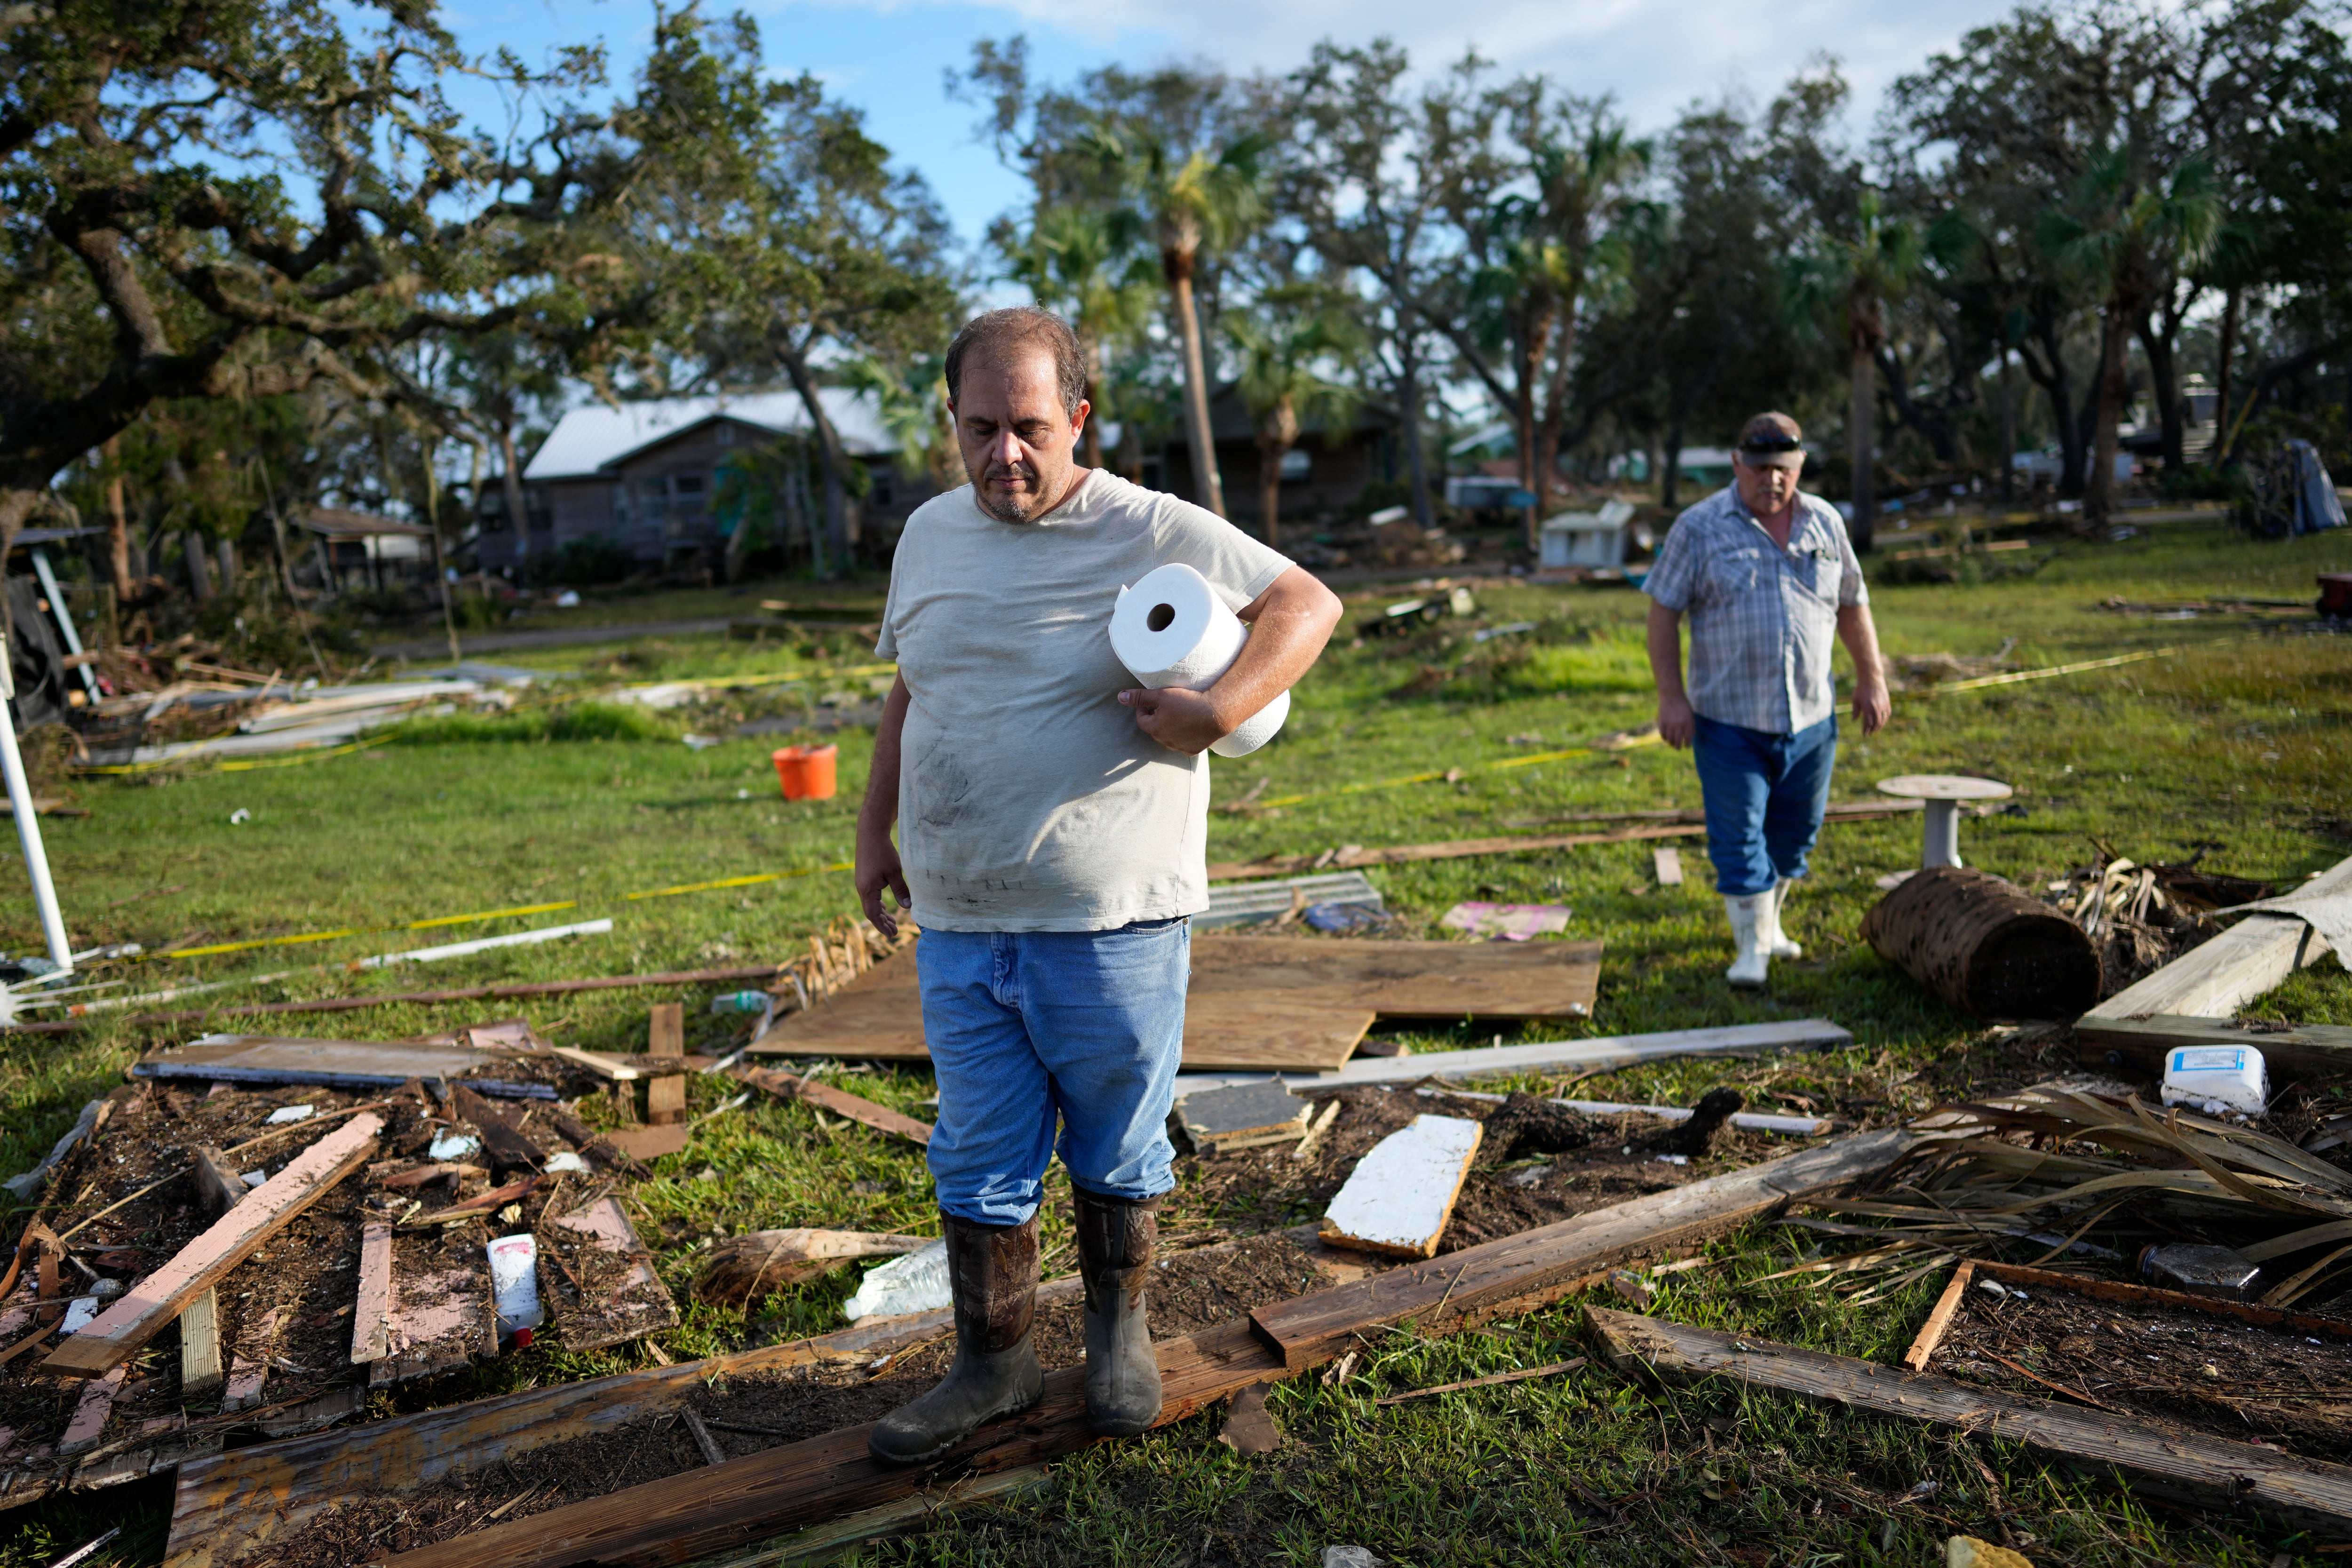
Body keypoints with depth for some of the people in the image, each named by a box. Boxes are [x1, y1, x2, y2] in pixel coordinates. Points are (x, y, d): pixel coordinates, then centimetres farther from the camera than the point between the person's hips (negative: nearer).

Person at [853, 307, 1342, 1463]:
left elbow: (1308, 602, -4)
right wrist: (876, 830, 18)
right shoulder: (930, 533, 10)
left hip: (1111, 926, -4)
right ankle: (993, 1365, 31)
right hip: (956, 924, 4)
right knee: (979, 1160, 12)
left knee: (1117, 1150, 13)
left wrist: (1222, 707, -19)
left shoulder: (1155, 532, -7)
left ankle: (1119, 1334, 37)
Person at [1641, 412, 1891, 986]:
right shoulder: (1699, 527, -5)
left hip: (1810, 715, 4)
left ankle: (1769, 922, 31)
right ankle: (1751, 945, 6)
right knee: (1737, 832, -3)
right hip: (1729, 718, -4)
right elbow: (1664, 611, -6)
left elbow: (1852, 604, 16)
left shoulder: (1825, 523, 8)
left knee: (1795, 830, 13)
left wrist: (1871, 677, 12)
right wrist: (1670, 695, -12)